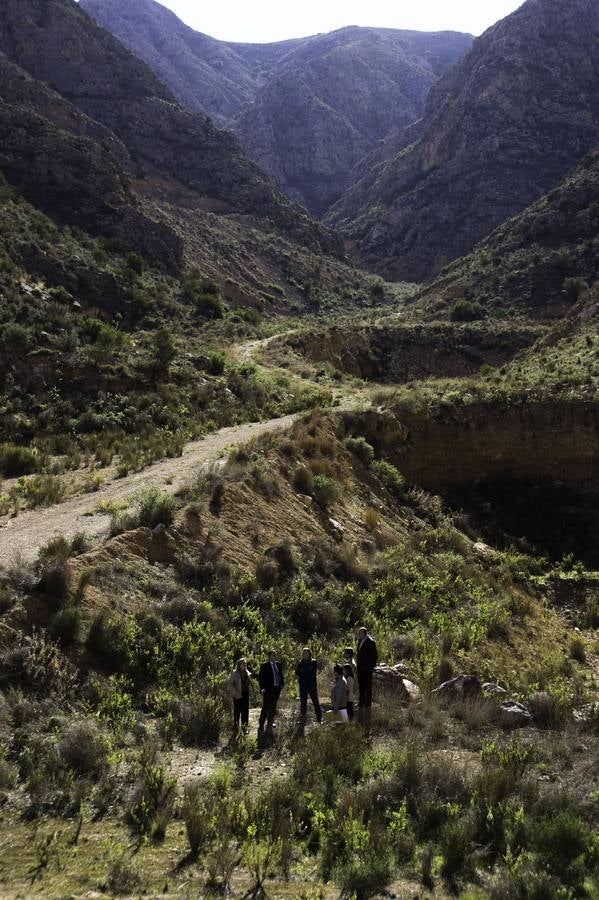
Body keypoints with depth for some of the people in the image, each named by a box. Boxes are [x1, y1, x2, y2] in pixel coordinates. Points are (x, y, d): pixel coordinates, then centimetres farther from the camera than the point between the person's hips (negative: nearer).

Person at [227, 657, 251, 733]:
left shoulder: (247, 673, 8)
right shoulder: (234, 673, -8)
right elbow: (230, 684, -8)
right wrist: (235, 692, -15)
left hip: (245, 694, 4)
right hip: (237, 695, -4)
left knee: (245, 709, 5)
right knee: (237, 710, 3)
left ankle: (244, 725, 16)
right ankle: (236, 725, 16)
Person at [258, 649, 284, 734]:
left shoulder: (278, 664, 9)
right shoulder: (264, 666, -7)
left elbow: (281, 675, 18)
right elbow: (260, 677, -8)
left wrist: (282, 684, 9)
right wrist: (262, 688, -15)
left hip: (277, 689, 6)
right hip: (268, 689, -6)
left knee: (273, 707, 13)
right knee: (266, 707, -6)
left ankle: (270, 723, 26)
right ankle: (261, 726, 0)